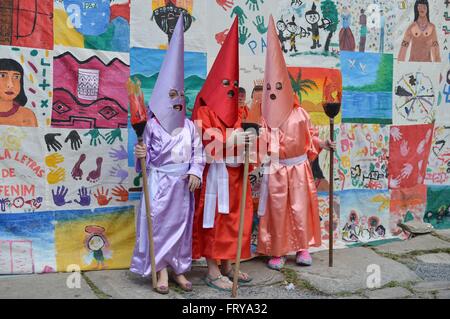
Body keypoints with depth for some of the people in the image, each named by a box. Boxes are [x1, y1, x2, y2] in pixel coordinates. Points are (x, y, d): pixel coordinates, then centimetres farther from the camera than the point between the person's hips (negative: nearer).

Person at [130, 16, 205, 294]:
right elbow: (148, 154, -5)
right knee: (159, 223, 0)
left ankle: (178, 269, 24)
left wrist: (196, 172, -12)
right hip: (160, 182, -3)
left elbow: (198, 152, 1)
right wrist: (141, 155, -26)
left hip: (183, 183, 4)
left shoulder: (190, 127, 4)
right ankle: (161, 269, 14)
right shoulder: (153, 125, -7)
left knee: (181, 224, 10)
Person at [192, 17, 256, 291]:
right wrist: (233, 140, -26)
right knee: (214, 219, -1)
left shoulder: (238, 112, 13)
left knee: (235, 218, 11)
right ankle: (213, 272, 8)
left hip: (236, 174, 7)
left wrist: (250, 139, -7)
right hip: (215, 174, -7)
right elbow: (204, 146, -16)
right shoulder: (205, 111, -7)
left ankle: (228, 265, 25)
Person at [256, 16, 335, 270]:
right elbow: (261, 142, -10)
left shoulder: (299, 113, 1)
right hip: (275, 169, -1)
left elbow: (311, 136, 9)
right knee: (277, 209, 4)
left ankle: (303, 248, 19)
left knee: (300, 207, 4)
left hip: (297, 167, 1)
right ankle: (278, 252, 15)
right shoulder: (265, 117, -5)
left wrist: (323, 144, -5)